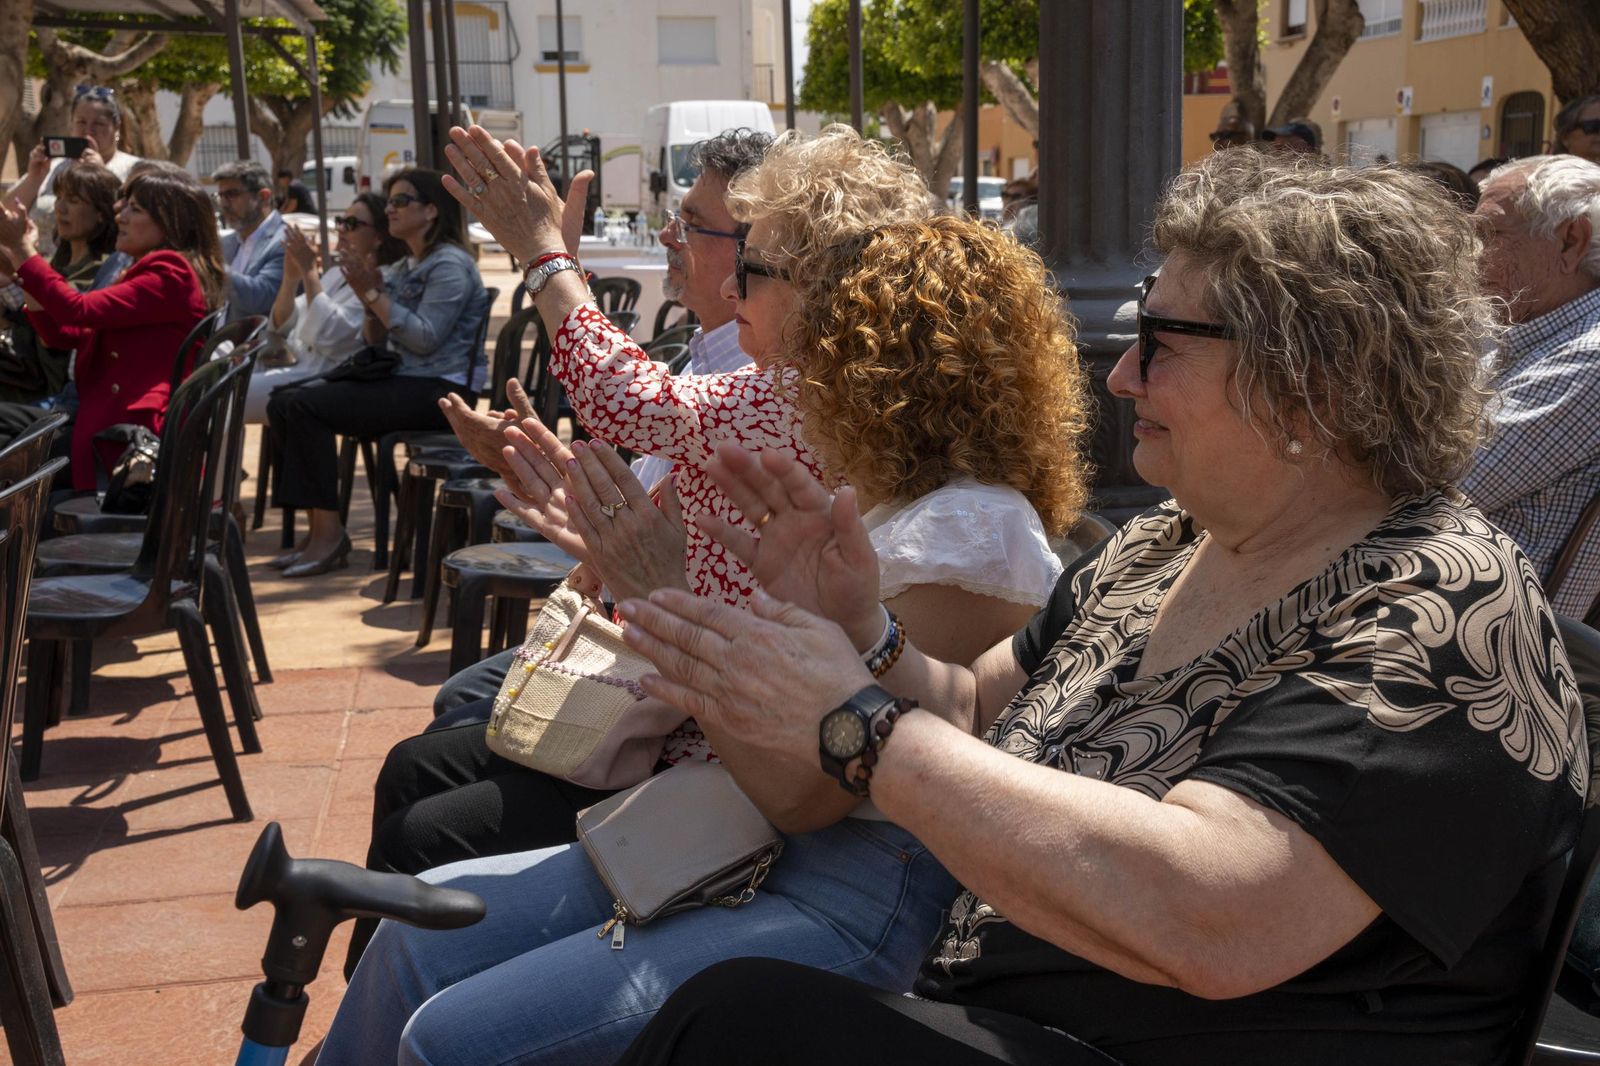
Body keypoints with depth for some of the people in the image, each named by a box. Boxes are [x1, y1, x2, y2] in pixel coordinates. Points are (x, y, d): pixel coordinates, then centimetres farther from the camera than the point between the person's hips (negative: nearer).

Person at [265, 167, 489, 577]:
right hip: (399, 381, 9)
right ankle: (321, 530, -7)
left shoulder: (451, 265, -7)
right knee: (284, 401, -4)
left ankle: (329, 533, -18)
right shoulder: (400, 268, 20)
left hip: (437, 390, -9)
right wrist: (372, 304, 0)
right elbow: (378, 343, 19)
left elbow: (425, 338, -18)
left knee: (307, 405, -22)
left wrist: (373, 296, -14)